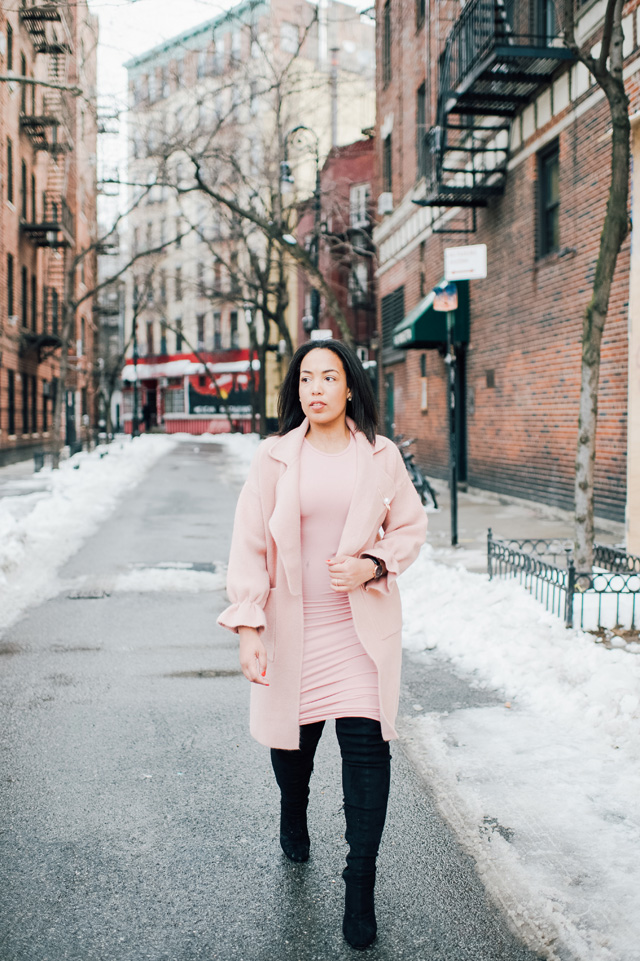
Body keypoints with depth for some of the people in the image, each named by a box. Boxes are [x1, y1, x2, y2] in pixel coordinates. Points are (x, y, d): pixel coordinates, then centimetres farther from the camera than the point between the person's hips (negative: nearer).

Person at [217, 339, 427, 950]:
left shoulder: (382, 457, 1)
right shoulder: (275, 457, -2)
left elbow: (410, 528, 10)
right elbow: (249, 545, -4)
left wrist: (372, 565, -10)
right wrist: (247, 628, -12)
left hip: (361, 625, 0)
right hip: (291, 627, 0)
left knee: (366, 745, -5)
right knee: (291, 737, 15)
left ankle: (360, 885, 10)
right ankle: (293, 821, 49)